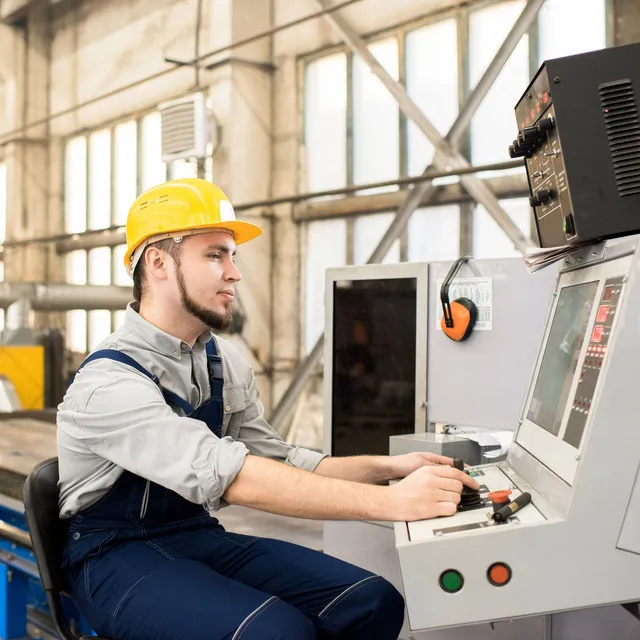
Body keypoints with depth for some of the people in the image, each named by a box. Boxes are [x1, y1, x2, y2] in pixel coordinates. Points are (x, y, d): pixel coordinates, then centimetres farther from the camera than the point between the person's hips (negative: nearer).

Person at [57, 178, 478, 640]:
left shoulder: (226, 363, 2)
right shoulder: (110, 383, -23)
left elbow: (277, 463, 4)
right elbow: (235, 476, -33)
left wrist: (386, 468, -10)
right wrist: (391, 502, -36)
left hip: (200, 537, 7)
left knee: (373, 603, -9)